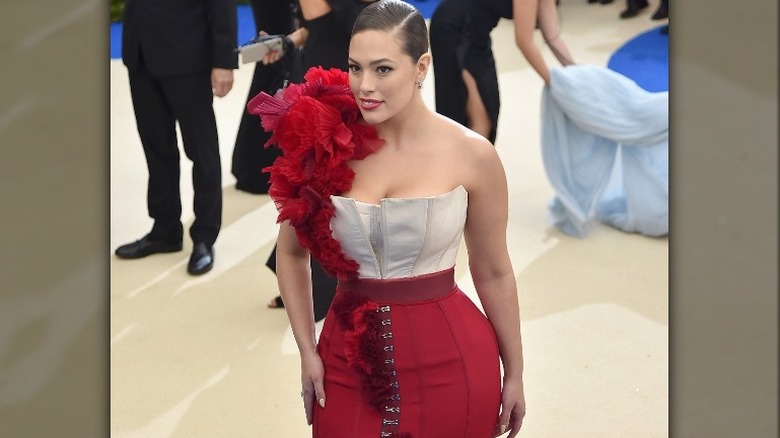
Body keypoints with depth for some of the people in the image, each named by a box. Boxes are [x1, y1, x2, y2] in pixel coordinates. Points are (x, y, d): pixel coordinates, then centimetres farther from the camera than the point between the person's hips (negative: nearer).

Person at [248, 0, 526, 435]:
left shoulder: (471, 155, -9)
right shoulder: (325, 143, -6)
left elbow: (493, 273, 2)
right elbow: (292, 252, 8)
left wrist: (514, 373, 9)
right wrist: (307, 351, 3)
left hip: (449, 363, -1)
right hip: (351, 358, 1)